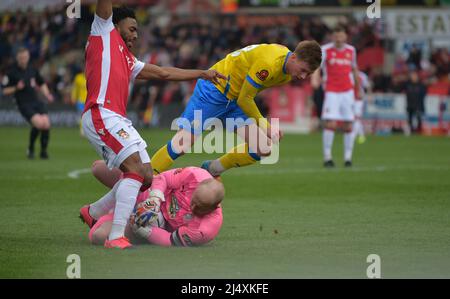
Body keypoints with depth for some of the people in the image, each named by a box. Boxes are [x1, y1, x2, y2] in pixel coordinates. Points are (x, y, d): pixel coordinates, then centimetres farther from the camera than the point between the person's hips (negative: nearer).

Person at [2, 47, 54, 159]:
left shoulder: (32, 70, 10)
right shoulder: (12, 73, -4)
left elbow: (42, 84, 23)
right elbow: (5, 91, -1)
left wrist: (47, 94, 7)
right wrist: (16, 88, -18)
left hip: (36, 101, 5)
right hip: (24, 105, -5)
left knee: (46, 124, -14)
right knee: (39, 123, -25)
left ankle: (44, 151, 7)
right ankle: (30, 149, -2)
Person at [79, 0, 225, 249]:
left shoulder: (129, 61, 31)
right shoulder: (104, 32, 11)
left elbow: (163, 73, 35)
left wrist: (202, 74, 38)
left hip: (120, 121, 9)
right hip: (101, 115, -9)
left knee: (146, 178, 6)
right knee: (137, 170, -19)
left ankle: (93, 212, 21)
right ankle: (115, 237, -24)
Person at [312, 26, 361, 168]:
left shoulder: (351, 50, 9)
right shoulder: (325, 50, -3)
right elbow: (317, 66, -16)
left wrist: (359, 90, 22)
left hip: (347, 92, 3)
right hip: (331, 92, -3)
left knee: (348, 126, 2)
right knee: (330, 124, -14)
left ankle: (348, 157, 10)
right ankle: (327, 157, -8)